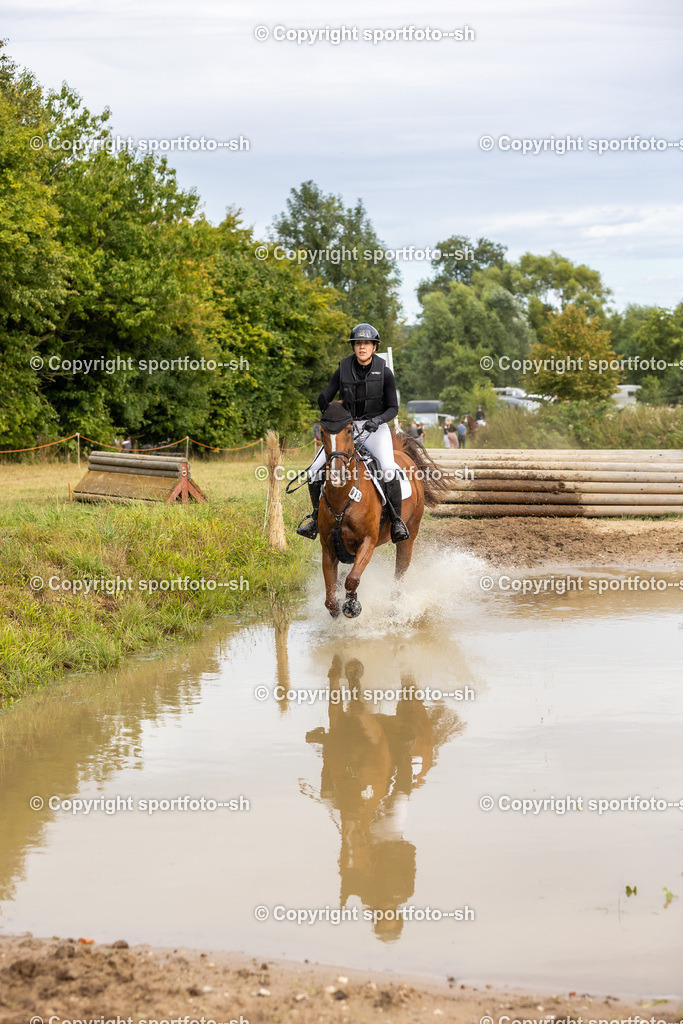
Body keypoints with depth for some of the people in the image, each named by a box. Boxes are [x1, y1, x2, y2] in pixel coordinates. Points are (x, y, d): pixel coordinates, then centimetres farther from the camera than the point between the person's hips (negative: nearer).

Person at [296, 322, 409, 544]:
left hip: (375, 428, -3)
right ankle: (316, 514, 13)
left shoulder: (384, 372, -4)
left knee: (389, 469, -30)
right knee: (315, 471, -10)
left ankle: (396, 521, -17)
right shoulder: (343, 369, 1)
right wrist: (326, 406, -22)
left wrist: (378, 419, -22)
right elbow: (325, 397, 2)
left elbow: (393, 408, -2)